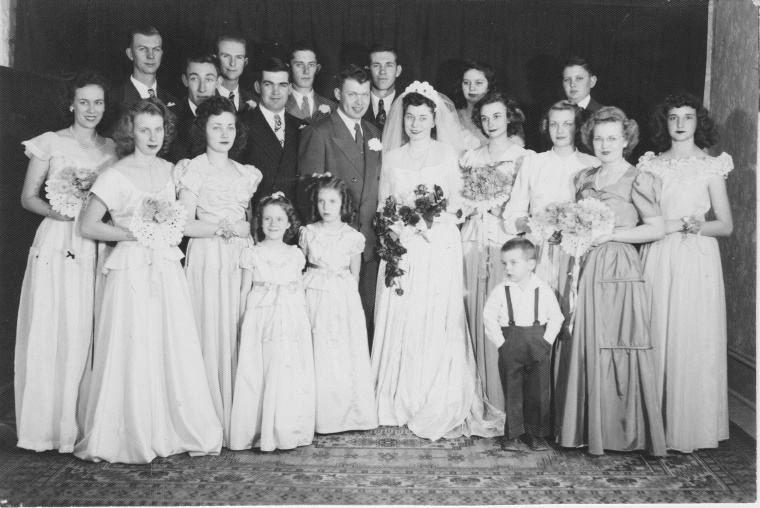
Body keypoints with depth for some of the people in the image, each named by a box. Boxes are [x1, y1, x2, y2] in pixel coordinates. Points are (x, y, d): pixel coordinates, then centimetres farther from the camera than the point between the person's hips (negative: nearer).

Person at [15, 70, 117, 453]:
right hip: (56, 245, -3)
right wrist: (55, 211, -15)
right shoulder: (50, 143, 3)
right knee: (50, 331, -2)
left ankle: (85, 422, 13)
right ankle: (48, 425, 9)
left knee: (87, 334, 3)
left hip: (97, 248, 3)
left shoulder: (111, 149, 13)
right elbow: (28, 197, 3)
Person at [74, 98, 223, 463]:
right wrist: (136, 235, -12)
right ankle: (132, 437, 14)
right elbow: (87, 227, -8)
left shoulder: (169, 170, 11)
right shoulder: (116, 175, -6)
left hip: (167, 270, 5)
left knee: (175, 351, 5)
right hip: (132, 272, -5)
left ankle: (173, 430, 18)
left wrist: (171, 231, 1)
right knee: (134, 353, 0)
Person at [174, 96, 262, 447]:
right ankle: (213, 420, 5)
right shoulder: (193, 170, 2)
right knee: (213, 335, -5)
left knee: (242, 335, 1)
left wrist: (247, 228, -1)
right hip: (208, 260, -4)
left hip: (243, 260, 4)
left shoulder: (247, 174, 17)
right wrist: (227, 226, -13)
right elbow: (187, 225, -6)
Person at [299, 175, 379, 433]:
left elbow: (355, 274, 7)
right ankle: (322, 415, 11)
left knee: (347, 355, 1)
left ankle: (351, 413, 13)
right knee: (319, 357, 1)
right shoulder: (308, 233, 3)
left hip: (345, 298, 0)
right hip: (315, 298, 0)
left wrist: (349, 296, 4)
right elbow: (301, 267, 10)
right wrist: (303, 294, 5)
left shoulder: (353, 237, 1)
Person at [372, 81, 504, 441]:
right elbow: (382, 205, 12)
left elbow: (456, 202, 6)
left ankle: (437, 405, 3)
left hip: (438, 246, -2)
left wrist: (437, 213, -12)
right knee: (399, 321, -1)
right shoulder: (392, 157, 14)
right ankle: (399, 401, 10)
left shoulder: (446, 153, 8)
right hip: (401, 247, 2)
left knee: (436, 323, -6)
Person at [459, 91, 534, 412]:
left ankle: (505, 402, 3)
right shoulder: (469, 158, 16)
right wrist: (470, 204, -3)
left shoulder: (525, 158, 4)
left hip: (507, 244, -3)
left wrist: (498, 204, -10)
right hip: (473, 243, 3)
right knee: (476, 316, 2)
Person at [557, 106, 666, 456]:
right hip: (586, 268, 5)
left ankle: (623, 431, 12)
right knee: (586, 346, 6)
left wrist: (611, 234, -12)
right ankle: (587, 427, 17)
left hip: (619, 271, -5)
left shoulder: (637, 180, -4)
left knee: (618, 348, -1)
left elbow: (657, 229, -9)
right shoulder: (584, 178, 14)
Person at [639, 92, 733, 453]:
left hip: (696, 261, -2)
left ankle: (690, 427, 12)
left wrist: (697, 226, -15)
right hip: (656, 260, 2)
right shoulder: (651, 165, 9)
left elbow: (726, 225, 3)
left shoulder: (710, 166, 4)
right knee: (655, 338, 3)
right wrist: (674, 225, -8)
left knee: (692, 341, -1)